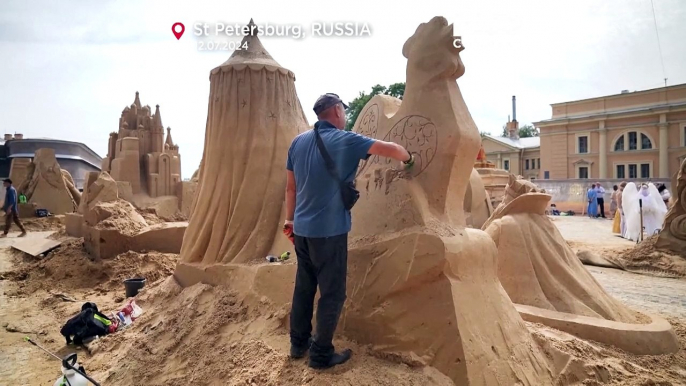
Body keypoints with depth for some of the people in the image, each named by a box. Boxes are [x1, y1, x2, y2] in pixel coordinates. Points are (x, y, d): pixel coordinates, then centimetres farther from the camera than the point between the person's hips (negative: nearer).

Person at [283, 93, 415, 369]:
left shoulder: (298, 142, 6)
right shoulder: (345, 140, -10)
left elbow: (290, 186, 11)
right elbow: (391, 149, -9)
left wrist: (289, 219, 20)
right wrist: (408, 159, 12)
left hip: (302, 228, 7)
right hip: (329, 230, -6)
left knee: (304, 286, 18)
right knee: (332, 293, 5)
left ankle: (298, 343, 30)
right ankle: (321, 354, 15)